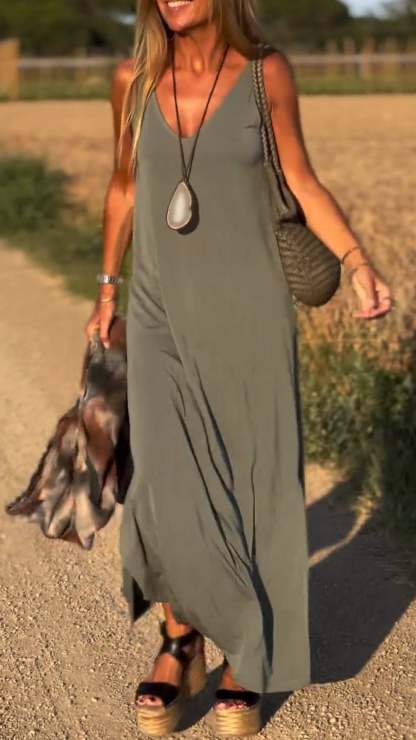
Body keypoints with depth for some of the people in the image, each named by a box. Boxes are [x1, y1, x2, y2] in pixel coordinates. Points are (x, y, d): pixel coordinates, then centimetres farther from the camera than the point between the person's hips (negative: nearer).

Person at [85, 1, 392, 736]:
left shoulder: (267, 71, -5)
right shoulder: (133, 77, 0)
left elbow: (303, 183, 1)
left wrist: (361, 267, -12)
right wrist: (107, 287, 17)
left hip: (249, 314, -1)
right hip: (162, 317, 1)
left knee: (254, 493, 3)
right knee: (168, 492, -10)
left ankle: (246, 662, 23)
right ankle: (182, 642, 16)